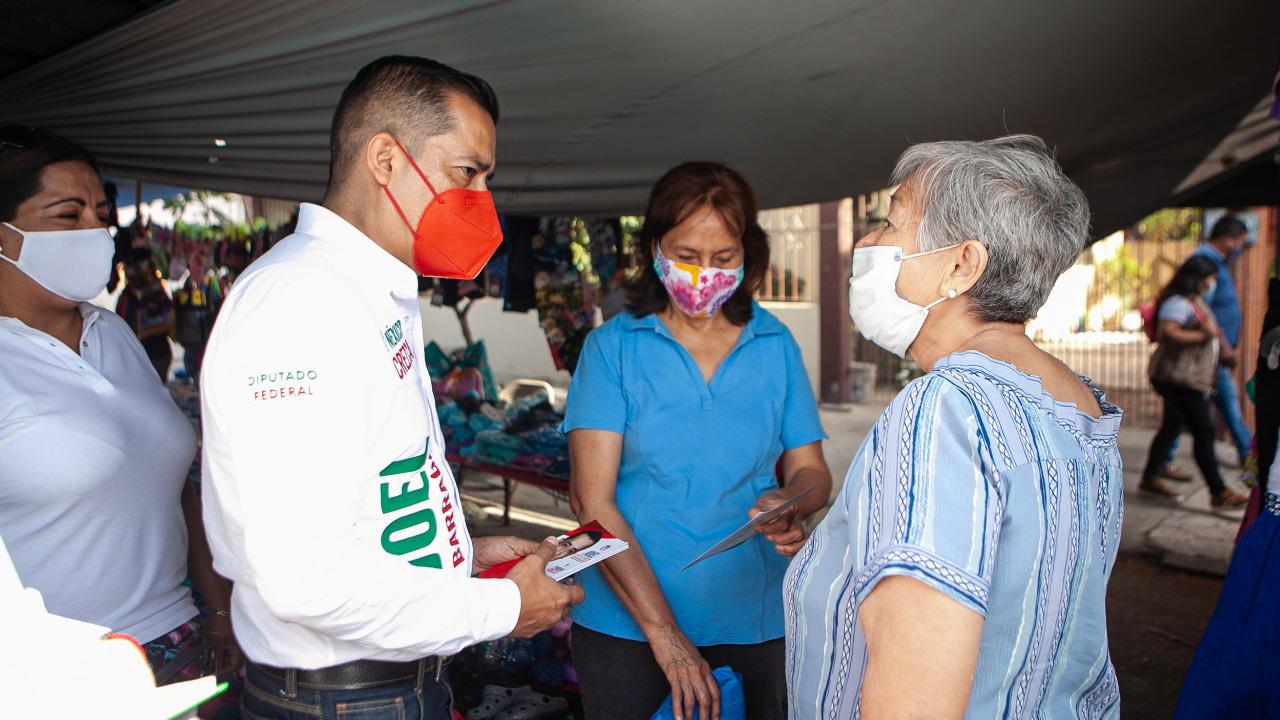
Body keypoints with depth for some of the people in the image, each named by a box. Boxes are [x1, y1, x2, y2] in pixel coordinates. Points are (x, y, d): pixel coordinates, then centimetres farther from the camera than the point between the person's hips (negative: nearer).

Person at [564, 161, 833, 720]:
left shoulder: (777, 346, 2)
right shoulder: (613, 346, -6)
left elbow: (810, 470, 6)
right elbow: (591, 499, -11)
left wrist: (791, 502, -19)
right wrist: (664, 634, -16)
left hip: (753, 624, 2)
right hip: (626, 625, -2)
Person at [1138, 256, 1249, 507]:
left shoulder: (1196, 300, 17)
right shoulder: (1178, 303, -16)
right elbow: (1167, 333, -29)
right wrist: (1204, 335, -25)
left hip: (1188, 379, 11)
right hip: (1178, 378, -11)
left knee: (1172, 426, 15)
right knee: (1204, 431, -8)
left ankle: (1150, 478, 23)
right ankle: (1219, 493, -4)